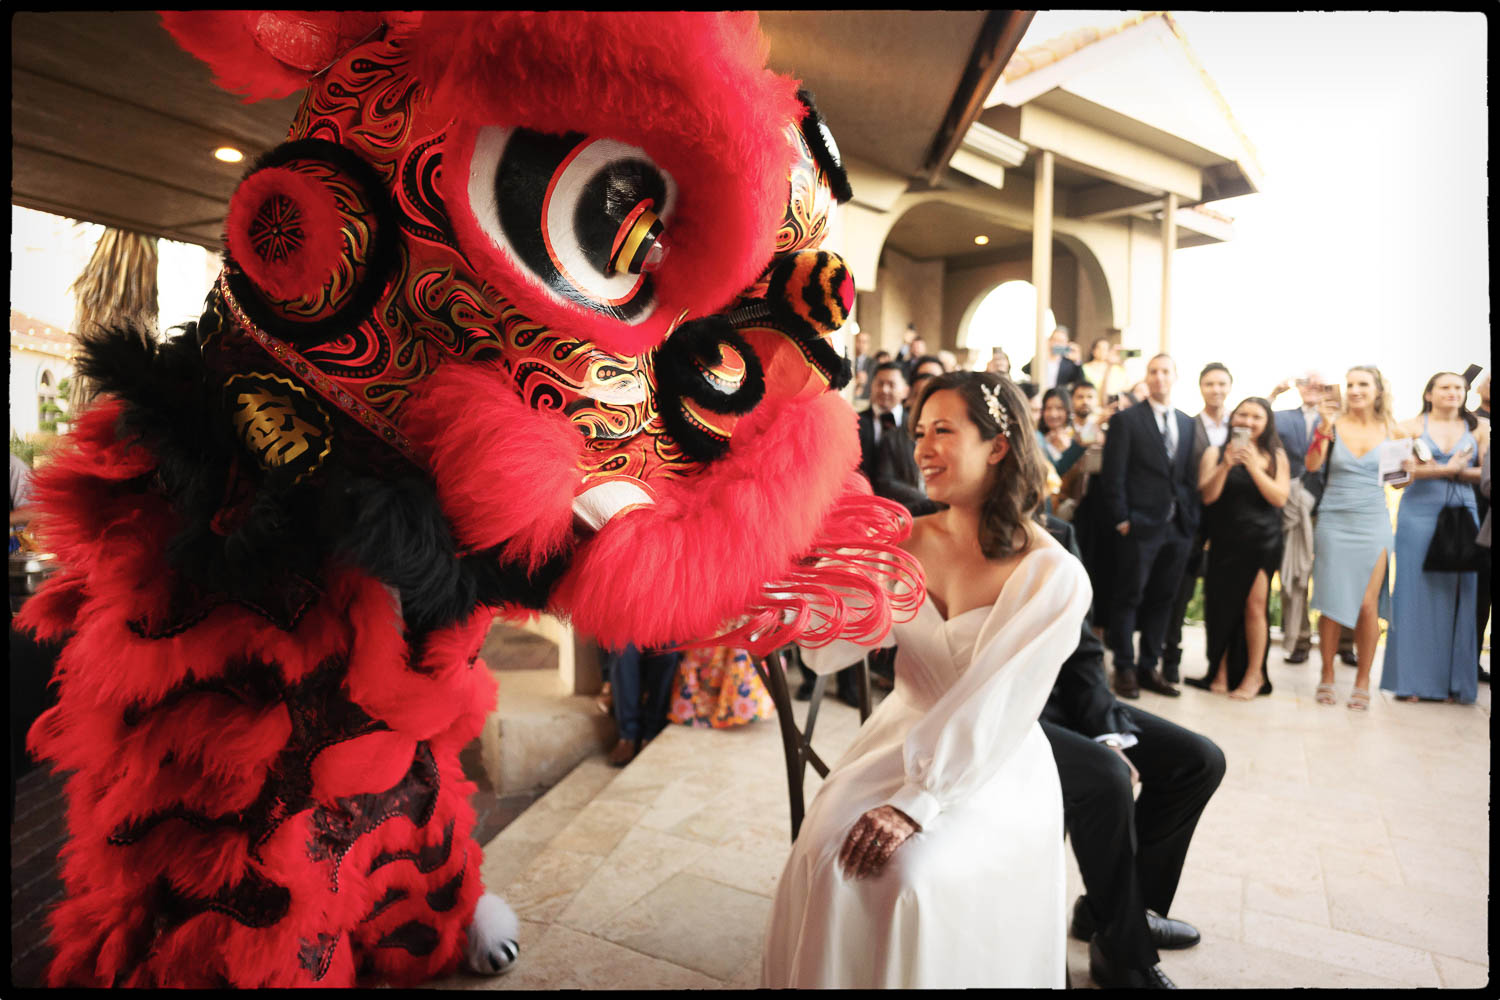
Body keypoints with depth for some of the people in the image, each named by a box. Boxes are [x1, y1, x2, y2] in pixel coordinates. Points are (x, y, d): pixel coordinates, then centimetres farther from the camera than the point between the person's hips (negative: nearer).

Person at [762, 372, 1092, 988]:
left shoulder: (1053, 577, -13)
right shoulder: (902, 543, 1)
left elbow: (996, 714, -17)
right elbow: (824, 653, -2)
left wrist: (916, 805, -23)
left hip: (993, 774, -3)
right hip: (897, 744, 4)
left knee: (914, 875, -26)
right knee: (822, 855, -19)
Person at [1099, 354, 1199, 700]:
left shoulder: (1187, 423, 14)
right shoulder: (1126, 420, -1)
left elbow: (1190, 475, 13)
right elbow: (1113, 475, -6)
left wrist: (1191, 518, 5)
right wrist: (1121, 519, -10)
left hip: (1178, 527, 5)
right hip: (1140, 526, -5)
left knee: (1162, 599, 10)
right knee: (1129, 597, 1)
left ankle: (1149, 667, 20)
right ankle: (1125, 669, 11)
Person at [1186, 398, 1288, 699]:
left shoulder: (1275, 455, 6)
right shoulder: (1216, 452, 5)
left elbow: (1279, 497, -5)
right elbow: (1208, 495, -5)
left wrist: (1254, 466, -13)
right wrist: (1227, 465, -17)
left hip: (1262, 541, 0)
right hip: (1225, 541, 1)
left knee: (1255, 604, -6)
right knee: (1221, 605, 2)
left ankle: (1253, 675, 6)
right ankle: (1220, 673, 13)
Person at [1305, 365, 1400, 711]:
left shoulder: (1389, 430, 6)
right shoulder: (1335, 424, 1)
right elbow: (1311, 465, -13)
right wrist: (1324, 426, -22)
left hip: (1373, 522, 1)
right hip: (1334, 522, -1)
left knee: (1367, 604, -3)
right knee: (1331, 602, 2)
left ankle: (1362, 681, 10)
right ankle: (1327, 677, 16)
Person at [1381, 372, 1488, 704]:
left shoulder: (1477, 429, 11)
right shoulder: (1412, 427, 5)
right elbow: (1403, 468, -7)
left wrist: (1443, 471, -11)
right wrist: (1450, 468, -13)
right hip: (1419, 514, -2)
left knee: (1456, 595, 1)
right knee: (1414, 592, -3)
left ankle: (1453, 681, 8)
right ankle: (1412, 680, 2)